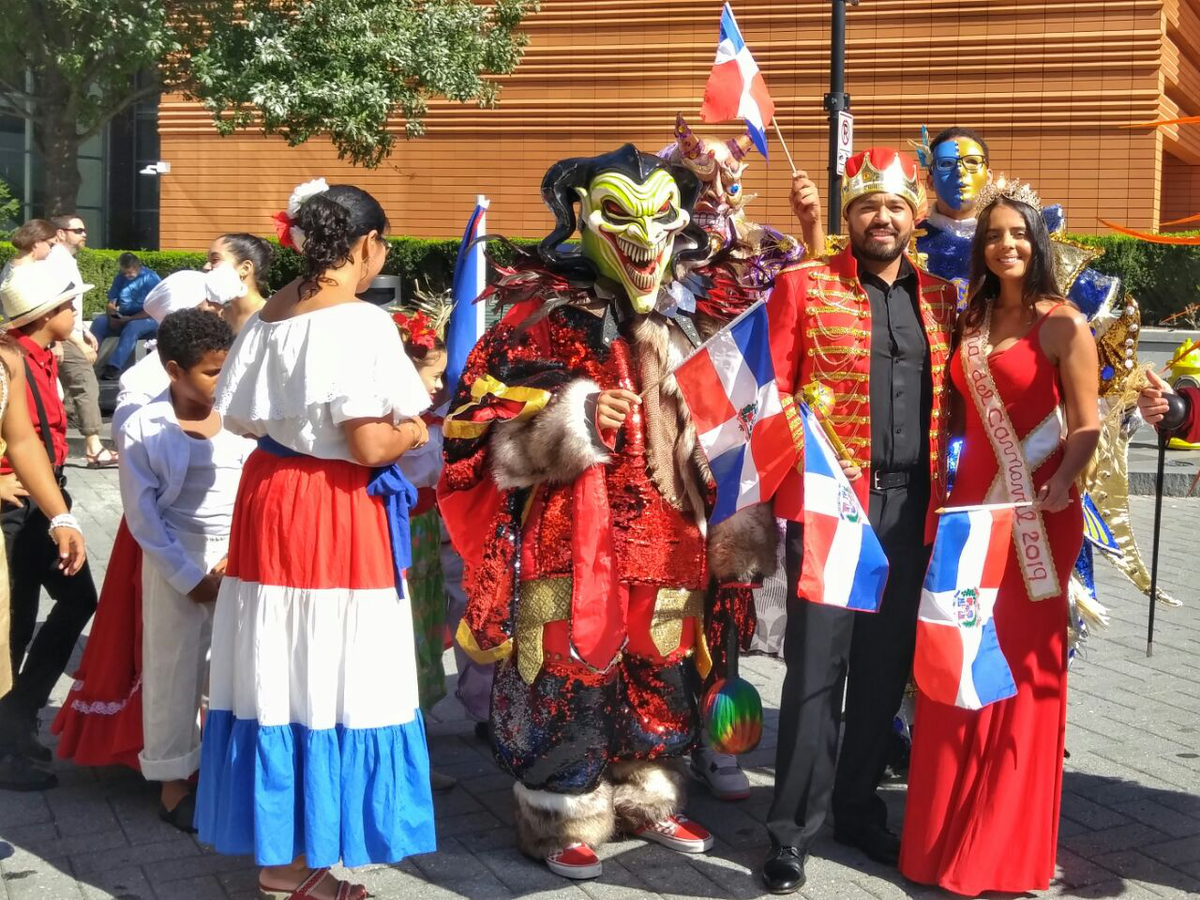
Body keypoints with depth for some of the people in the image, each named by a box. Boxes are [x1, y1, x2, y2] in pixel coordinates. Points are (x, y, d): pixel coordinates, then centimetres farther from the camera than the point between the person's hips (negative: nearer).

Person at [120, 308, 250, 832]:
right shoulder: (144, 428, -8)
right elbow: (142, 515, -6)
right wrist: (189, 577, -9)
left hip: (240, 561, 2)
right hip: (176, 564, -2)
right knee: (175, 671, 7)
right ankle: (172, 781, 21)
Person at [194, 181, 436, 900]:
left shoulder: (269, 314, 8)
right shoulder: (364, 323, -16)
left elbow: (239, 417, 13)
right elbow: (370, 447, -21)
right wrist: (415, 430, -2)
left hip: (268, 498, 8)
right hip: (336, 512, -8)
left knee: (276, 671, 14)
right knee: (324, 677, 2)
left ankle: (273, 838, 27)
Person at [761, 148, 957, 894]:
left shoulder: (940, 296, 13)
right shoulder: (803, 285, 0)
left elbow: (949, 399, 16)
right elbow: (771, 393, -3)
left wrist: (947, 486, 7)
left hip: (912, 506, 4)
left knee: (886, 665, 12)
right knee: (817, 666, -2)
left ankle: (858, 807, 27)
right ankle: (794, 831, 10)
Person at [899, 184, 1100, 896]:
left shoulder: (1064, 324, -6)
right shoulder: (972, 320, 12)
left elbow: (1088, 425, -11)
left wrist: (1058, 486, -27)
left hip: (1038, 514, -5)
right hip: (971, 503, 5)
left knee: (1023, 663, 3)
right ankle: (951, 829, 22)